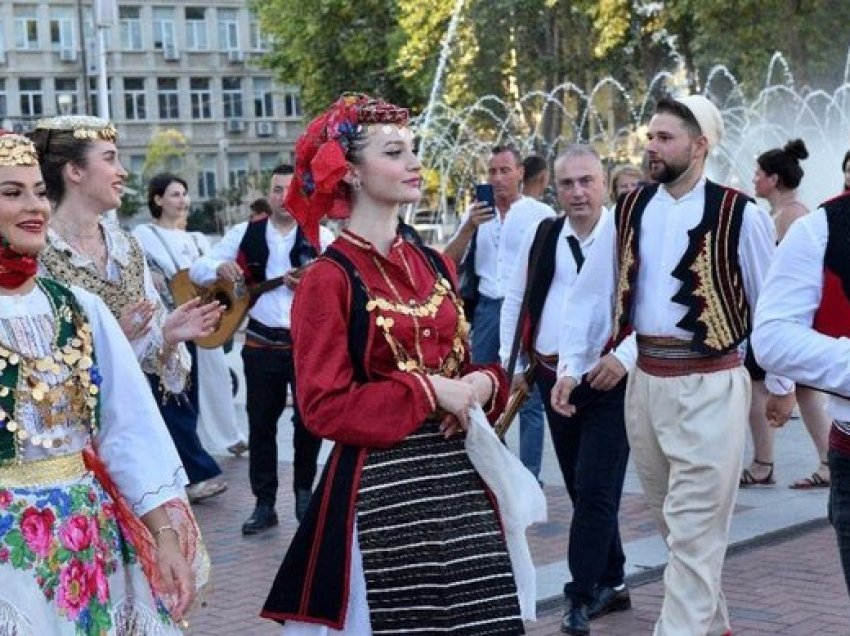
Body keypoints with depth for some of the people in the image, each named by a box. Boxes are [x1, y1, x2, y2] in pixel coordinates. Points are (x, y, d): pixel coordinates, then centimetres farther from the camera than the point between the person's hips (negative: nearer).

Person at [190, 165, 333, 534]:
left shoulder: (320, 237, -1)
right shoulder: (244, 234, 5)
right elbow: (196, 270, 4)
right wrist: (219, 268, -19)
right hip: (261, 344, 2)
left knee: (309, 420, 4)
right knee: (261, 423, 6)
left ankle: (304, 493, 24)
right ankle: (265, 504, 15)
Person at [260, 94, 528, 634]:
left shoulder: (436, 265, 11)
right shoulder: (329, 279, -9)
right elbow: (324, 407, -13)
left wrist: (483, 384, -2)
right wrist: (426, 391, -16)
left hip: (457, 475, 6)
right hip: (379, 486, -6)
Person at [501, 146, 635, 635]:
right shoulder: (542, 236, 5)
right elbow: (516, 299, 14)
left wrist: (626, 357, -19)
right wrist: (509, 362, 11)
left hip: (609, 380, -5)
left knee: (595, 490, -7)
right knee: (582, 489, 13)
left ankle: (581, 597, 0)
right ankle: (612, 584, 27)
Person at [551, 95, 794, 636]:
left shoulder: (739, 214, -9)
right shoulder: (629, 210, 5)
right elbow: (593, 293, 7)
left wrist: (781, 383, 4)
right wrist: (571, 367, 2)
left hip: (710, 386, -6)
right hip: (646, 380, 6)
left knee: (695, 530, -5)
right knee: (673, 521, 17)